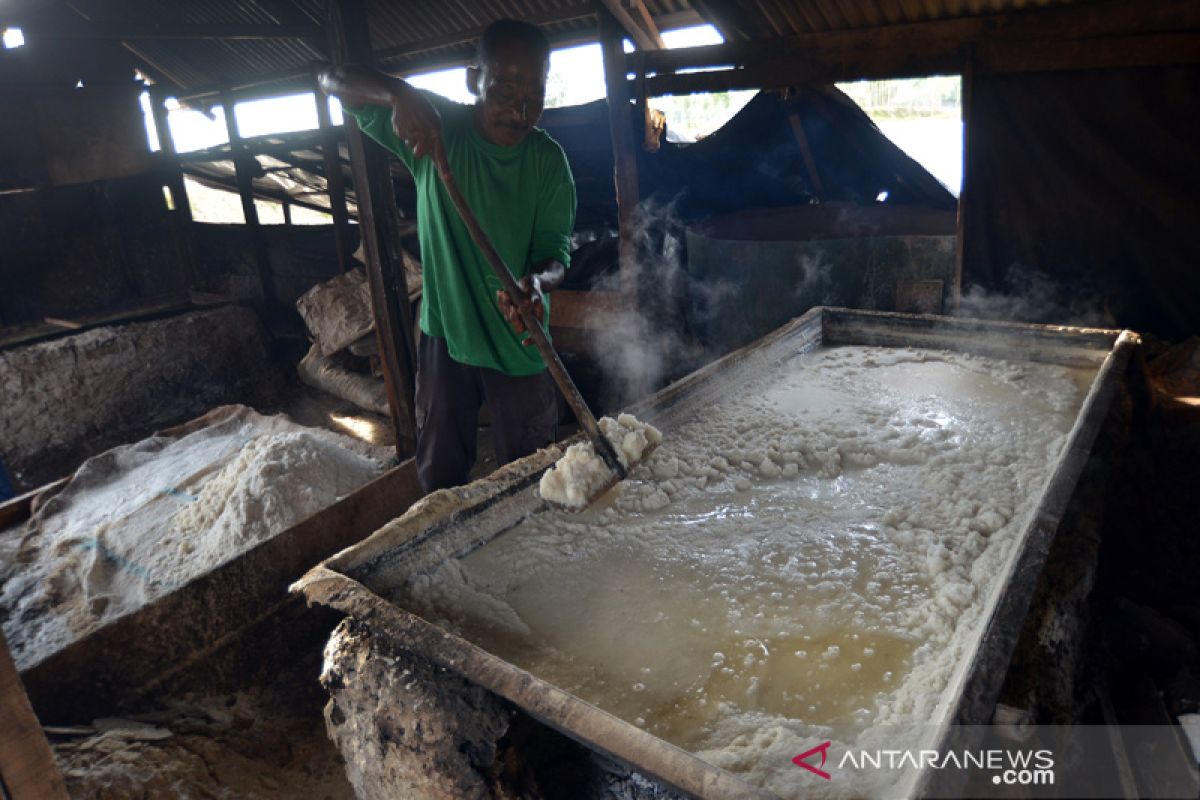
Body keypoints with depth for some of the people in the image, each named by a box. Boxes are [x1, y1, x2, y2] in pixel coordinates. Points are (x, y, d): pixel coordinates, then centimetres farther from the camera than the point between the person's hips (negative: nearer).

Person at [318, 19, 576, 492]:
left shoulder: (548, 159, -6)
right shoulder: (436, 127, -7)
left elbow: (555, 250, -10)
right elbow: (334, 80, -7)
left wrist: (538, 282, -35)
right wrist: (399, 94, -29)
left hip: (520, 340, 0)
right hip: (445, 332, 1)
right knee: (440, 476, 14)